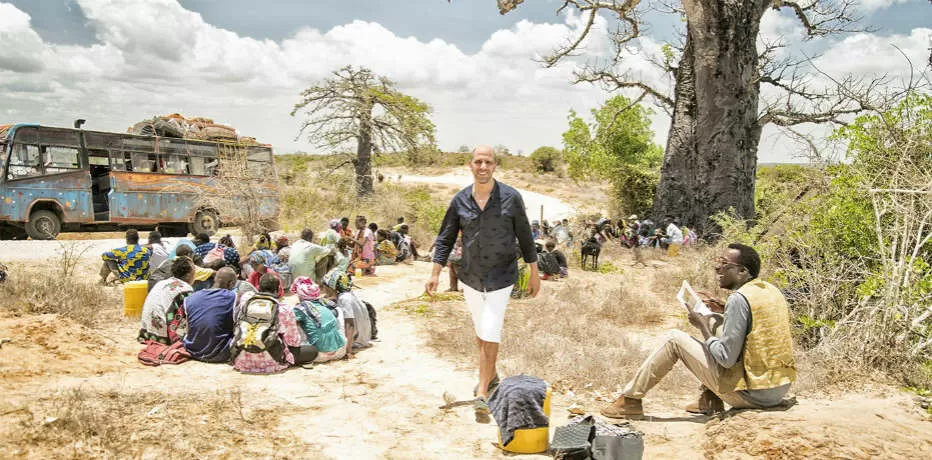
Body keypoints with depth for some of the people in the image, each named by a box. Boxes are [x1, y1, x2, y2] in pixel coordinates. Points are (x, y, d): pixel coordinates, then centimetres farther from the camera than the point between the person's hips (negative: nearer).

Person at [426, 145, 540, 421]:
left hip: (501, 277, -3)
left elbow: (525, 237, 1)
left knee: (490, 334, -10)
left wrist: (534, 273, 3)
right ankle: (490, 374, 40)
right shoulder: (460, 200, -1)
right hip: (470, 277, 3)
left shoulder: (511, 198, -7)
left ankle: (483, 393, -3)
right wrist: (435, 273, -4)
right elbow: (445, 239, 4)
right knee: (481, 332, 17)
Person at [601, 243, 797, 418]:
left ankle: (630, 400, 9)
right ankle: (711, 400, 26)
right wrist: (723, 308, 15)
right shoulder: (771, 290, 7)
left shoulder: (739, 298, -18)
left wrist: (703, 327, -5)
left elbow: (726, 359, -19)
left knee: (675, 339, 1)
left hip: (752, 394, -8)